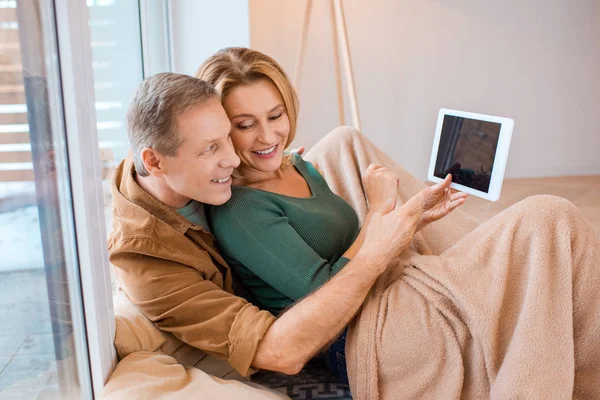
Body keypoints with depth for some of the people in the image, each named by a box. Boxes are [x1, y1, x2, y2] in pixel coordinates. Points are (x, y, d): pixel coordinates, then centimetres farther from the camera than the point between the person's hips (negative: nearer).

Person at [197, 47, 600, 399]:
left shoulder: (299, 167, 12)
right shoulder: (235, 209, -14)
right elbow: (328, 294, -18)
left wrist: (415, 215, 9)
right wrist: (379, 212, -12)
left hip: (388, 296, 9)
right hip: (362, 341, -8)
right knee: (551, 220, -11)